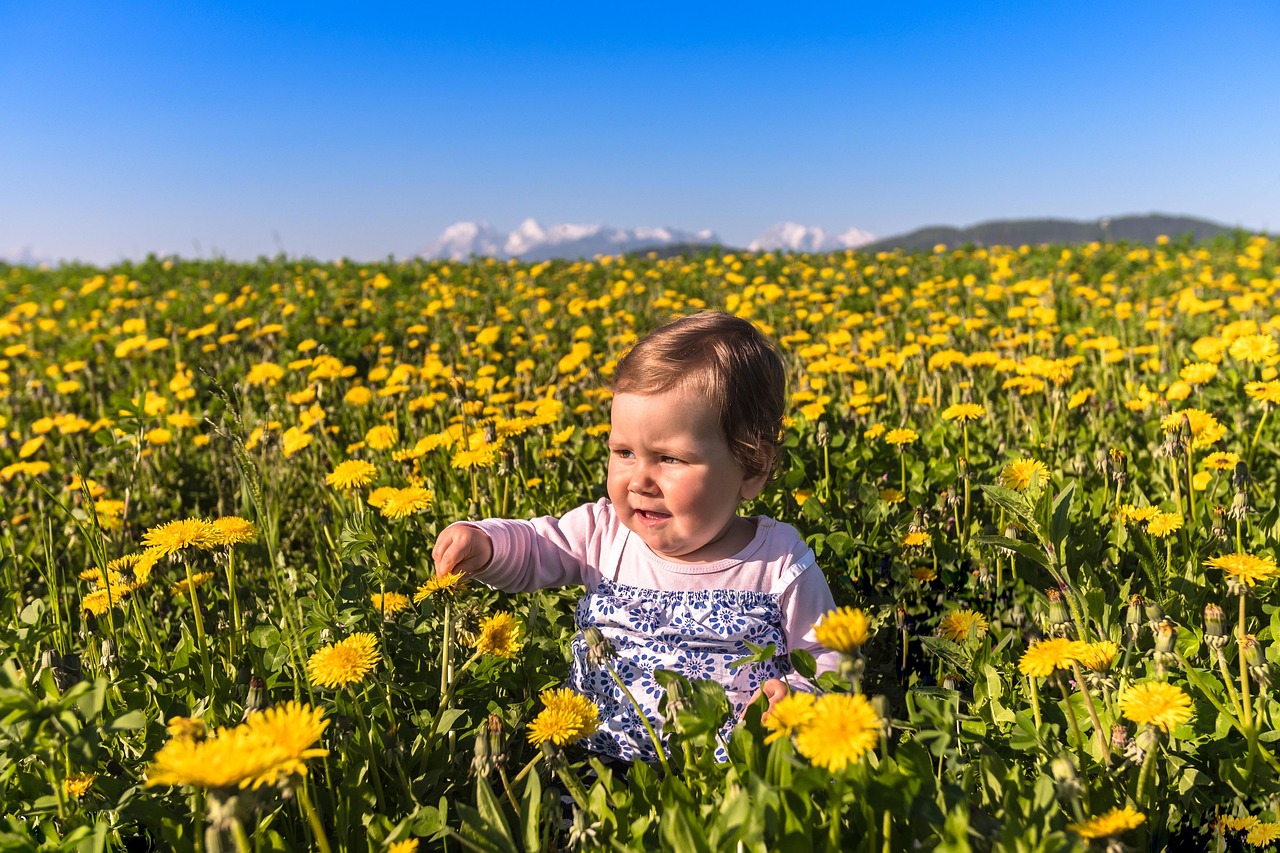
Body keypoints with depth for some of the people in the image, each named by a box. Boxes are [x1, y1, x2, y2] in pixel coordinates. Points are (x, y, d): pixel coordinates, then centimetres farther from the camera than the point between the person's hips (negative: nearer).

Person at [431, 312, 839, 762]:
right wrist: (482, 543, -5)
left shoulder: (784, 567, -6)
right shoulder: (606, 531, 2)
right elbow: (531, 547, 16)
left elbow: (825, 660, 4)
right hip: (595, 761, 3)